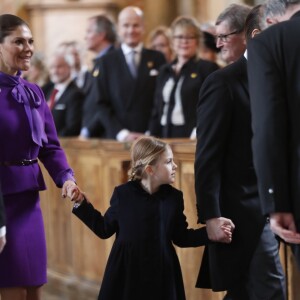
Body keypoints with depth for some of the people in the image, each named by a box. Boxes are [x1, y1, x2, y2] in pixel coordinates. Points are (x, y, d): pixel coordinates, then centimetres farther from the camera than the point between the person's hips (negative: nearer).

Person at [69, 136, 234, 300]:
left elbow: (180, 237, 6)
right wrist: (82, 204, 1)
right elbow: (105, 229, 4)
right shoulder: (123, 194, -5)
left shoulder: (173, 197, 1)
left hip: (161, 275, 2)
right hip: (126, 274, -2)